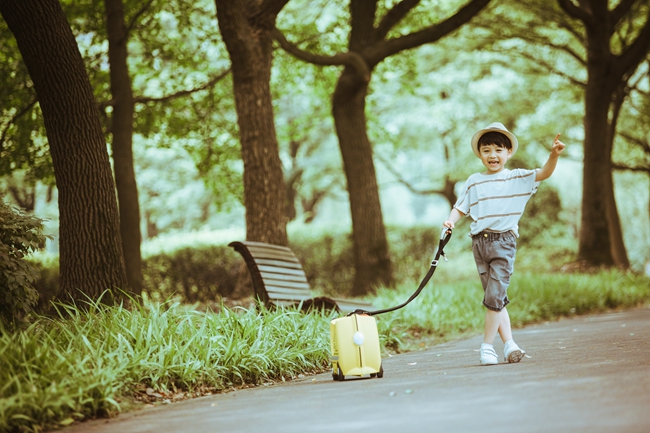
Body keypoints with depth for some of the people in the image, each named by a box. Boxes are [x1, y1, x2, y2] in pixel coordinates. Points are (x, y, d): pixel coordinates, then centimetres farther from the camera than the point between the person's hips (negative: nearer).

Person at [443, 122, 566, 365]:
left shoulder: (517, 179, 5)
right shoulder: (474, 182, 12)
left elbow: (544, 173, -5)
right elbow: (460, 208, 14)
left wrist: (554, 155, -23)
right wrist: (451, 221, -7)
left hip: (504, 242, -3)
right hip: (480, 242, 3)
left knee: (494, 297, -11)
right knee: (496, 299, 6)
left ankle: (487, 346, -3)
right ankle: (509, 344, 9)